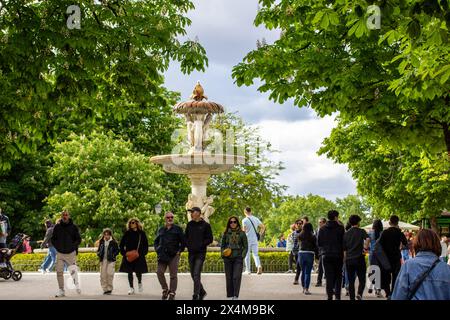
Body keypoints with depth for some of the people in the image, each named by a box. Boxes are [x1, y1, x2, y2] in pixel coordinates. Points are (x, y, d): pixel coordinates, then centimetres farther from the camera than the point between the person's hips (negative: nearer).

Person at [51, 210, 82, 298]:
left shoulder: (73, 227, 1)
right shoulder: (57, 227, 4)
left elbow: (78, 239, 6)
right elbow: (53, 239, 13)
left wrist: (73, 246, -7)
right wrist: (57, 247, 0)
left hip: (71, 253, -2)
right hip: (60, 253, 2)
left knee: (73, 271, -14)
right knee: (59, 272, 1)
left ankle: (77, 286, 1)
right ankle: (61, 290, 9)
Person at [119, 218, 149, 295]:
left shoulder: (141, 233, 2)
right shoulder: (127, 233, 5)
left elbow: (146, 245, 5)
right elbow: (121, 245, 9)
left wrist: (142, 253, -7)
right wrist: (124, 253, -3)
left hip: (139, 256, -2)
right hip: (128, 256, 2)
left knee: (138, 271, -5)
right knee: (129, 272, 2)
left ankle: (139, 283, 26)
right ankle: (131, 288, 11)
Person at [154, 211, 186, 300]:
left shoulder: (178, 229, 7)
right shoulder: (161, 230, 16)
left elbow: (183, 242, 6)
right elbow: (156, 241, 24)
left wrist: (180, 251, -2)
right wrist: (157, 250, 9)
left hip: (174, 255, -3)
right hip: (163, 255, 3)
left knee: (173, 275, -2)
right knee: (159, 272, -8)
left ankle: (172, 293, 4)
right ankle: (165, 290, 9)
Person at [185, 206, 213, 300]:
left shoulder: (205, 225, -4)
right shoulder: (189, 224, 10)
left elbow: (210, 239, -4)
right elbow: (185, 236, 19)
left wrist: (200, 245, -14)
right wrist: (188, 244, 2)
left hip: (200, 253, -5)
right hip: (191, 253, 6)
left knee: (196, 274, -11)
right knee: (193, 275, 10)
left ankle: (195, 296, -6)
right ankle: (202, 292, 28)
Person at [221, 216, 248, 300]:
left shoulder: (242, 233, 1)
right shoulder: (226, 233, 7)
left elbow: (246, 246, 5)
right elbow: (222, 246, 15)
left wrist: (242, 256, -6)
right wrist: (223, 255, 1)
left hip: (238, 258, -3)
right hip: (228, 259, 3)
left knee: (236, 277, -12)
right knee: (229, 278, 6)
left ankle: (236, 296, -13)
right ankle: (230, 296, 14)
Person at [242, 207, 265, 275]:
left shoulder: (245, 220, -8)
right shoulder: (256, 219, 9)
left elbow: (244, 230, -16)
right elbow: (263, 227, 15)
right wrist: (260, 234, 17)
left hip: (247, 239, -4)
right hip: (255, 239, 4)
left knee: (247, 255, 7)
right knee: (255, 254, 5)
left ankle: (248, 270, 11)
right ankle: (259, 265, -20)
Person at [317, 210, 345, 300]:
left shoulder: (322, 229, 3)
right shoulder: (340, 228, -7)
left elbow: (318, 243, 6)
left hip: (326, 255, 2)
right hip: (338, 255, -2)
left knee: (329, 276, 5)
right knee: (338, 276, 9)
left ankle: (330, 296, -1)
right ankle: (337, 295, -1)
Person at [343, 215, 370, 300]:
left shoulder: (346, 234, 11)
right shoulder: (361, 231, 0)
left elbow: (344, 249, 12)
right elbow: (367, 239, -23)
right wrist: (365, 248, -11)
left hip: (349, 259, 3)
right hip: (359, 258, -3)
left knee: (351, 281, 8)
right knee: (362, 279, 5)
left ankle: (352, 297, 6)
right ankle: (359, 294, -16)